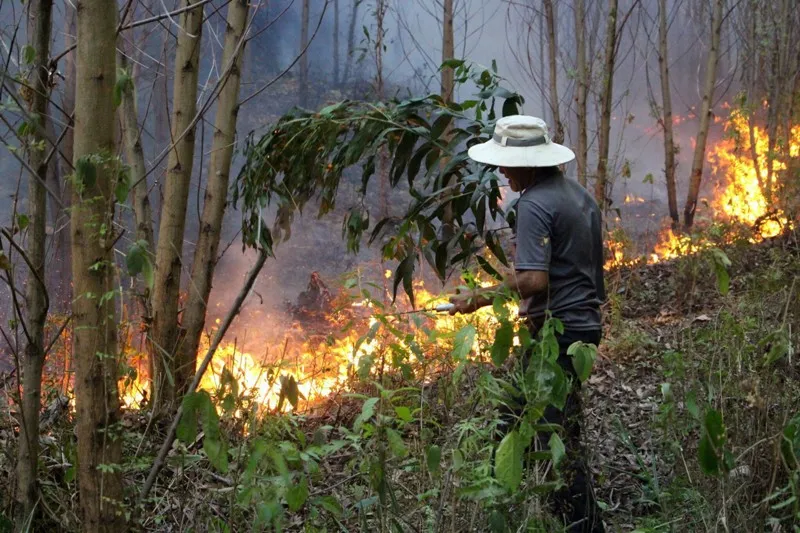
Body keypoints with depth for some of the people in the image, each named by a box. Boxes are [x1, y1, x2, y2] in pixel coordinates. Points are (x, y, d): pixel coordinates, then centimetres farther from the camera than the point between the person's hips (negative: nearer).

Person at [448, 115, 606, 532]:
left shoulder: (535, 204, -17)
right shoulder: (579, 194, 12)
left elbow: (534, 279, -25)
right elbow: (593, 262, 18)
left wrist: (481, 298, -16)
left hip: (557, 330, -10)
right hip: (585, 322, 10)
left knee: (559, 434, -3)